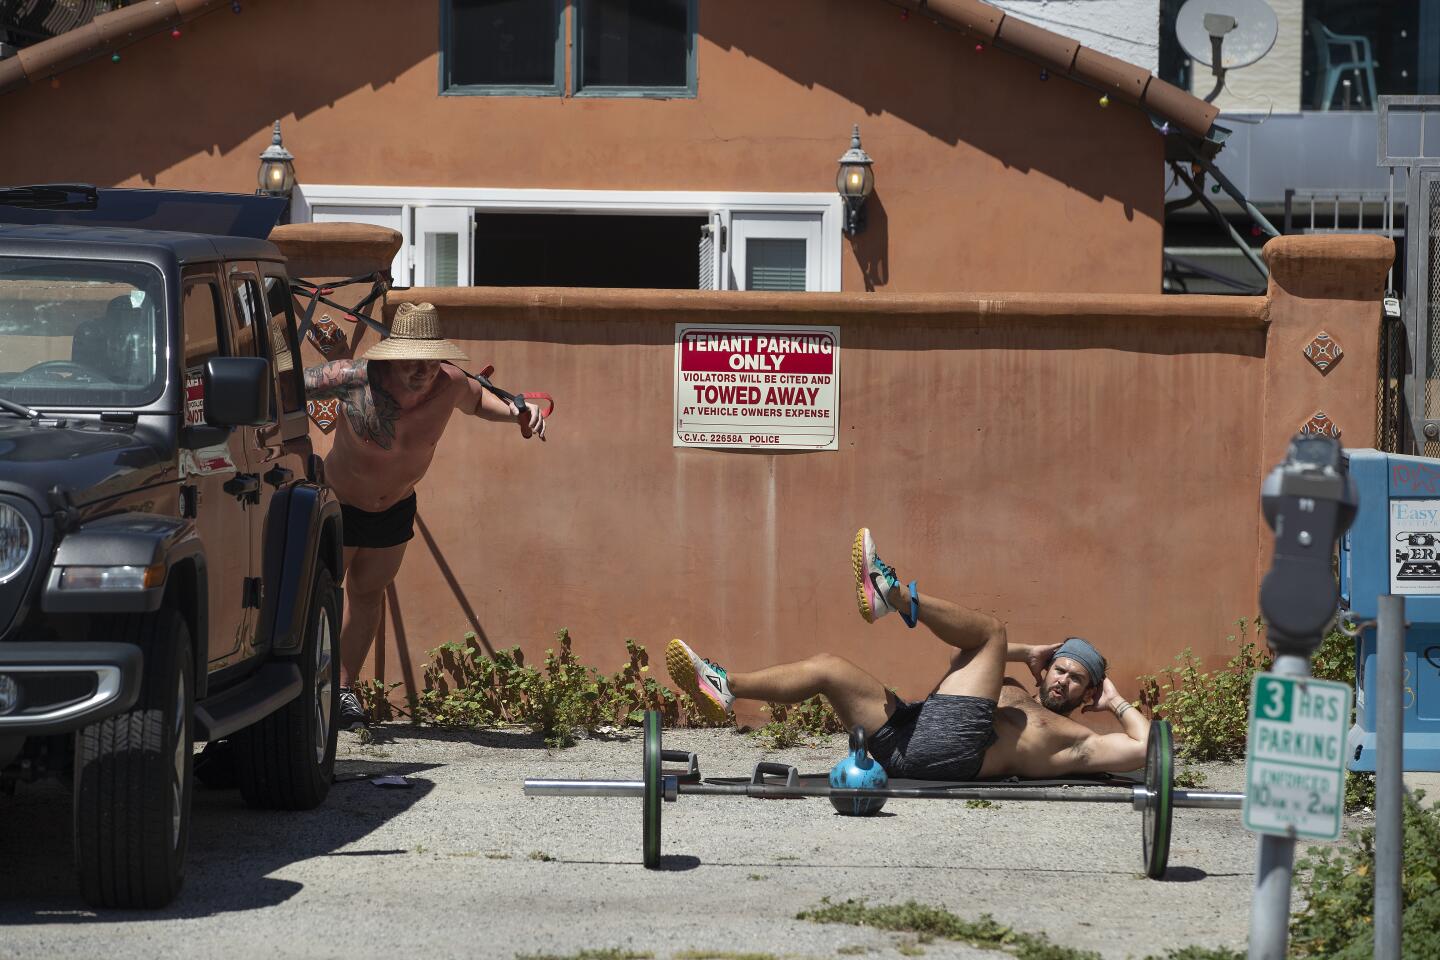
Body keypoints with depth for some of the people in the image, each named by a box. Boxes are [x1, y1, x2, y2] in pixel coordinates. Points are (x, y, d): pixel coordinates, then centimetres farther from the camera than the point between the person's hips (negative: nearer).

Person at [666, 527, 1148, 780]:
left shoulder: (1077, 741, 17)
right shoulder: (1013, 694, 37)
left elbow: (1146, 748, 4)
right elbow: (964, 657, 41)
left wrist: (1117, 703, 17)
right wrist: (1026, 654, 32)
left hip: (947, 749, -7)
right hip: (906, 736, 7)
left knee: (990, 631, -8)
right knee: (827, 667, 1)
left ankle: (894, 596, -30)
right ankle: (725, 689, -13)